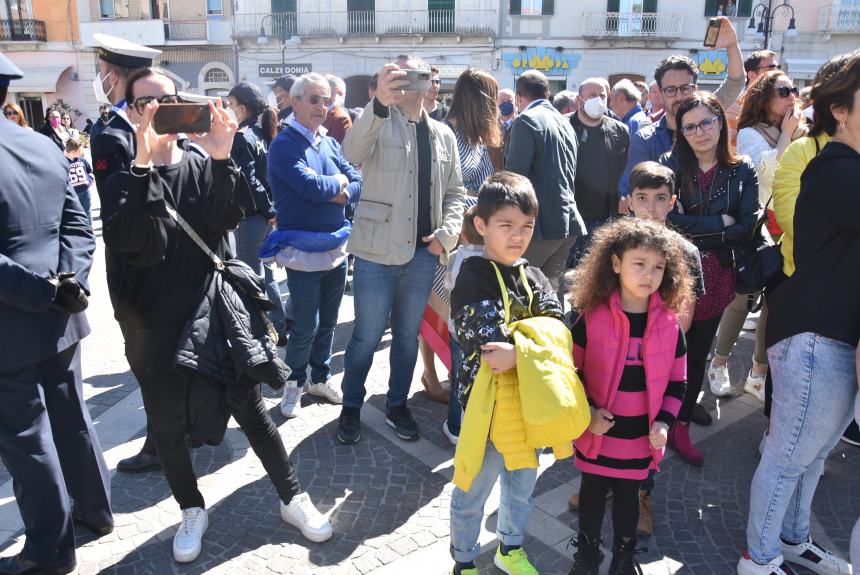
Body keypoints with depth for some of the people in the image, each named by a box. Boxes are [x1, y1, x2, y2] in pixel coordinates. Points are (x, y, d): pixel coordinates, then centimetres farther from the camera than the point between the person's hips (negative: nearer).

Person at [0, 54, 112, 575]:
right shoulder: (47, 148, 5)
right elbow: (78, 228, 5)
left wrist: (45, 291, -15)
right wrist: (69, 283, -7)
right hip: (58, 317, 8)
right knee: (71, 416, 20)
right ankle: (96, 508, 37)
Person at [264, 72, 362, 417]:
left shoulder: (331, 143, 10)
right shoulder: (284, 145, -10)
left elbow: (359, 184, 4)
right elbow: (313, 186, -24)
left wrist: (337, 193, -14)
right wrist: (339, 181, -5)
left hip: (336, 247, 6)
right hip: (304, 250, -6)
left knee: (328, 321, 17)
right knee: (306, 326, 1)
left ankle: (321, 378, 35)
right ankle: (294, 383, 24)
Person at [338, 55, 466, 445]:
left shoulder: (443, 135, 13)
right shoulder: (379, 123, -3)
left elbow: (454, 191, 15)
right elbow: (352, 153, -25)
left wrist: (448, 232, -3)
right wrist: (380, 103, -41)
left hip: (424, 252, 4)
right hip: (378, 249, -4)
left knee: (408, 335, 15)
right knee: (367, 336, 5)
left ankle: (397, 405, 32)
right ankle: (351, 407, 25)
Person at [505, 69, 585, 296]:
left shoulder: (526, 120, -9)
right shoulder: (565, 122, 16)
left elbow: (515, 173, -15)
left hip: (540, 223, -8)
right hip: (567, 220, 8)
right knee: (551, 288, 14)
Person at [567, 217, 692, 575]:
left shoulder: (669, 323, -6)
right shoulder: (591, 317, -13)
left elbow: (677, 382, 3)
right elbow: (570, 371, -5)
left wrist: (664, 422, -7)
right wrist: (586, 412, -14)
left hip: (641, 438, 1)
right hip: (597, 433, -1)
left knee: (628, 495, 19)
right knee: (593, 492, 17)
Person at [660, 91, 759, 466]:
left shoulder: (742, 172, 0)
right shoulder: (671, 165, -6)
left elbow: (746, 229, -6)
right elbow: (665, 218, -17)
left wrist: (694, 232, -15)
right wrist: (720, 222, -13)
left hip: (714, 278, 3)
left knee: (697, 353, 13)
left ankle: (681, 428, 30)